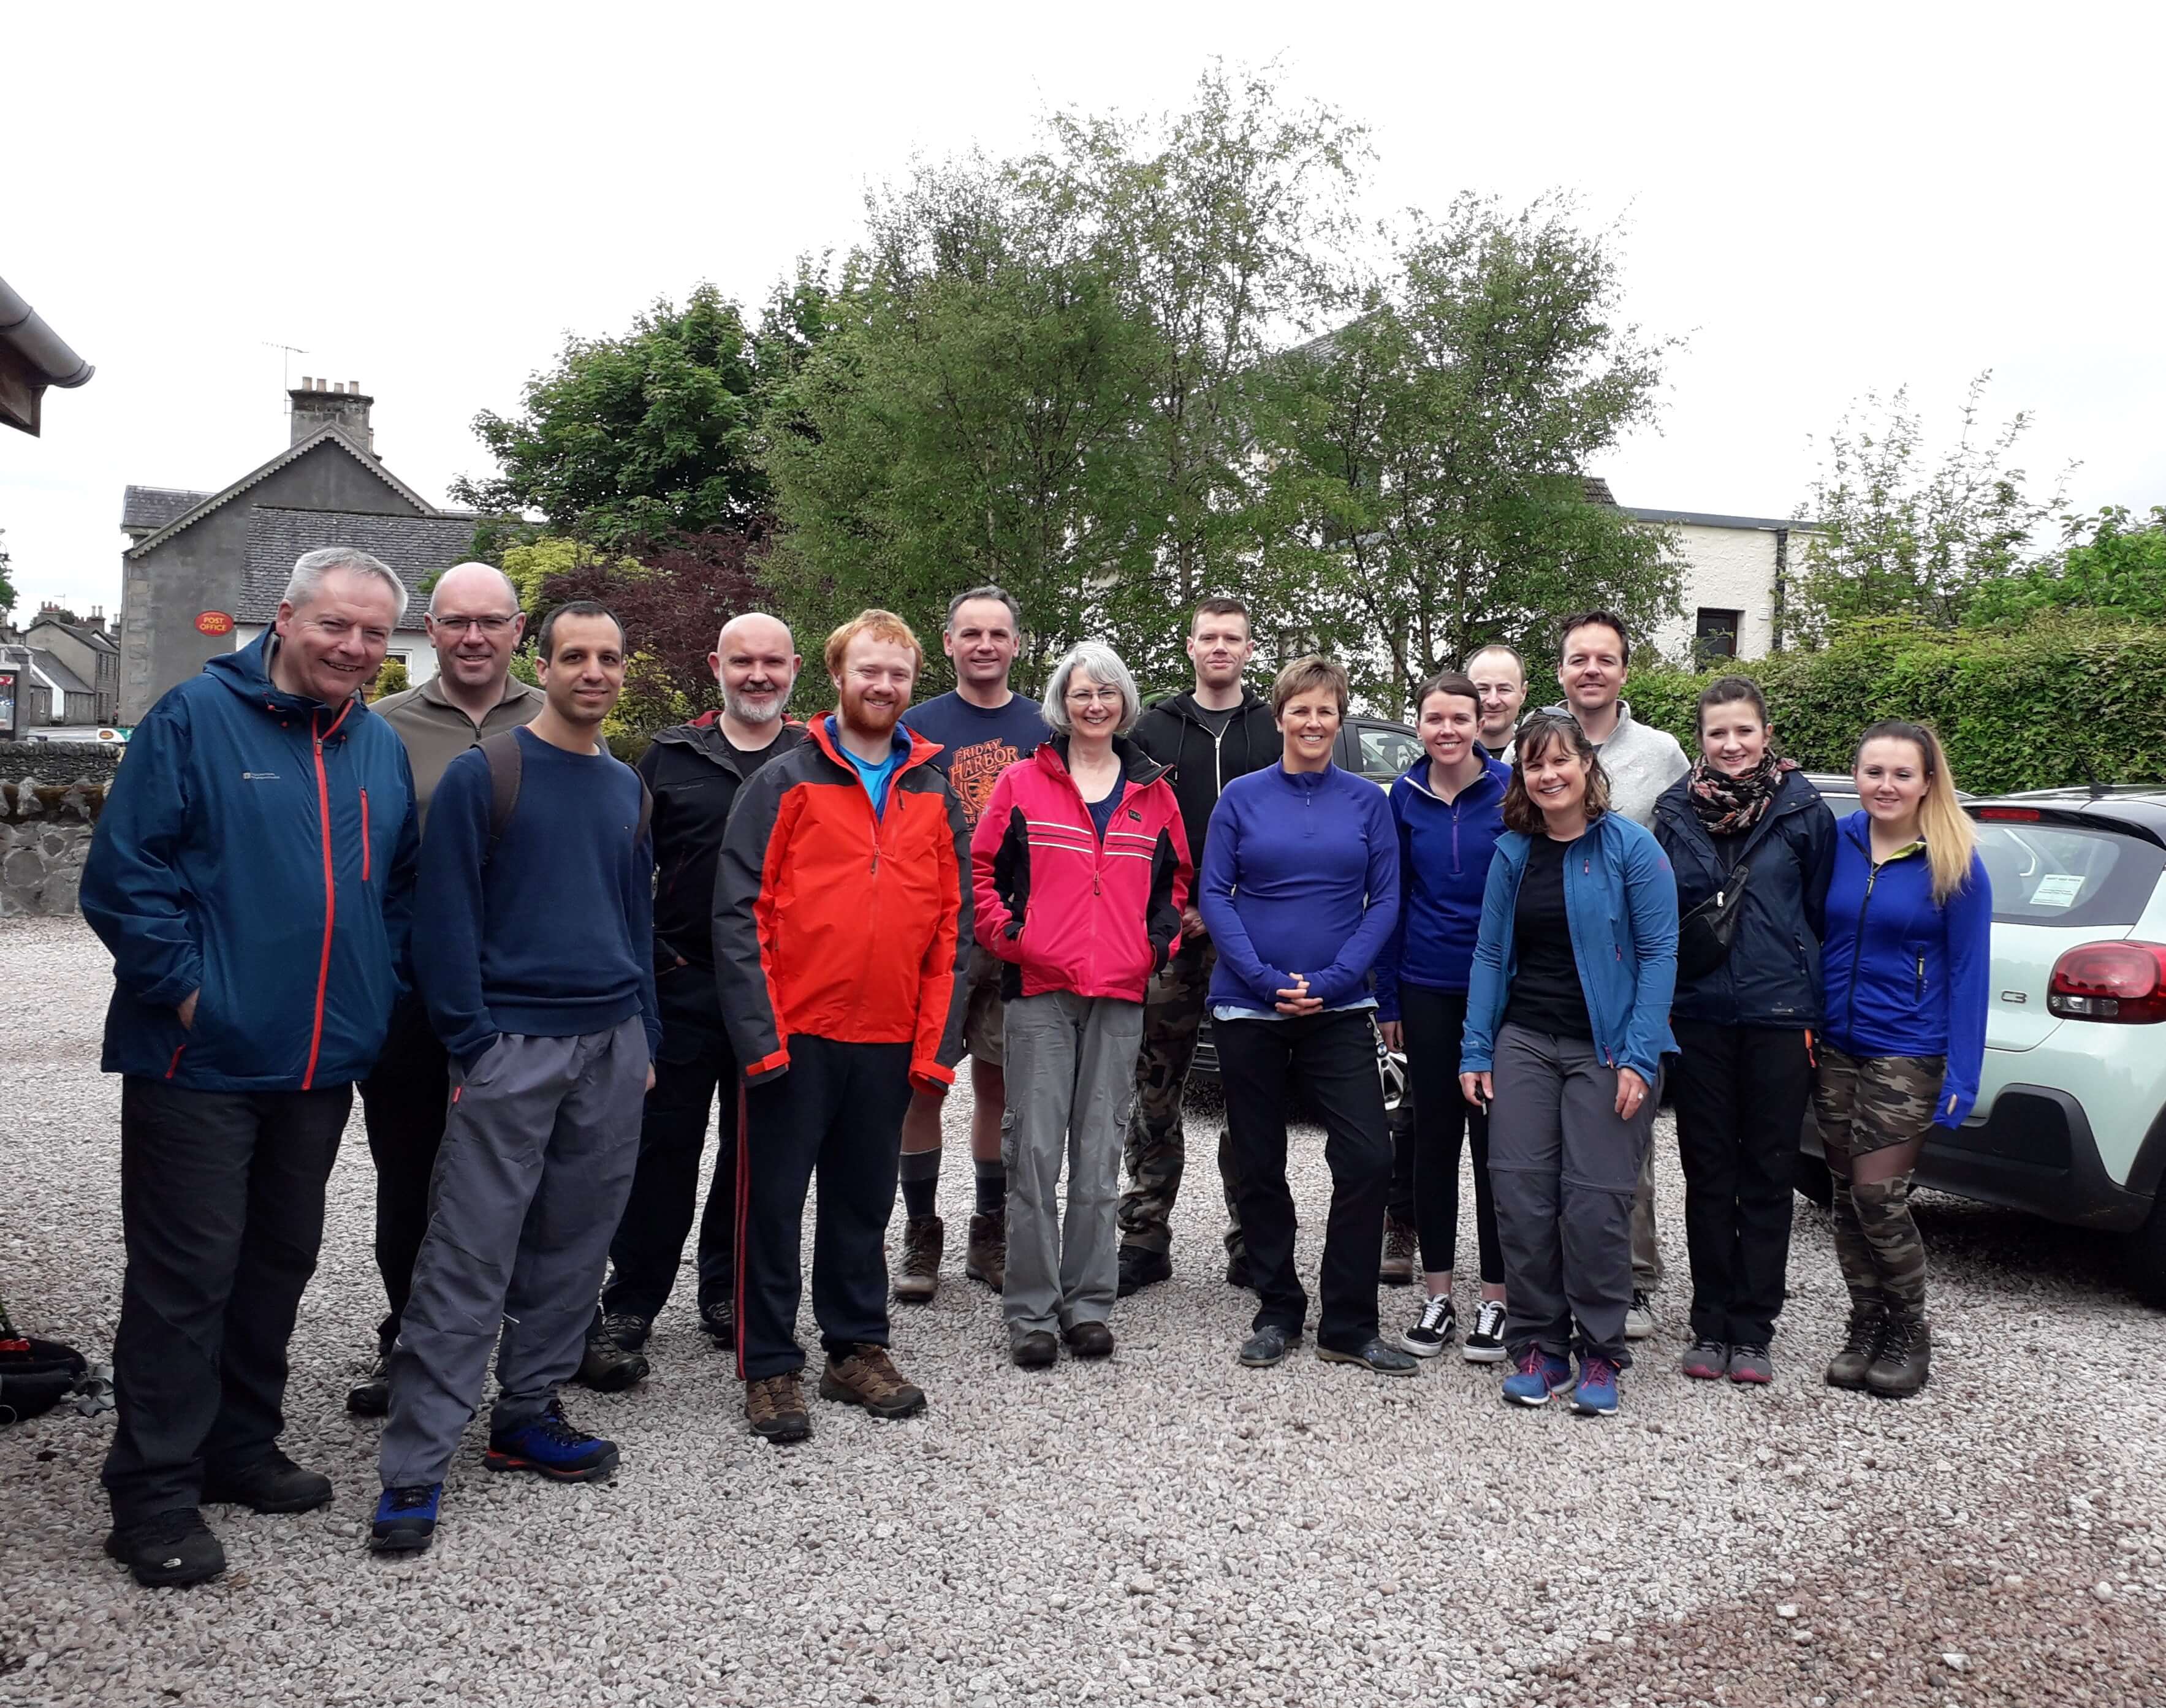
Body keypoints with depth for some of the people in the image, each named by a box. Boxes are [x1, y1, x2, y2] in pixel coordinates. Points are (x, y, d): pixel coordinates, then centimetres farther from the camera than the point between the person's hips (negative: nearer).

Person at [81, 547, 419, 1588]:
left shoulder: (382, 747, 10)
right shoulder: (196, 717, -8)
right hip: (202, 1059, -6)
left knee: (278, 1263, 16)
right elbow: (122, 873, -12)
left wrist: (376, 991, 8)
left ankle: (240, 1448, 32)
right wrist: (185, 988, -15)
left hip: (323, 1063, 6)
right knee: (186, 1274, -1)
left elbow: (403, 886, 18)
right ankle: (155, 1494, 11)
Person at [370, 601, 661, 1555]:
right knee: (467, 1260, -5)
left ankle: (528, 1419, 26)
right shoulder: (482, 777, -5)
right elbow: (446, 919, -8)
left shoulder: (627, 789, 13)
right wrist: (470, 1046, -12)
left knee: (572, 1247, 12)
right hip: (513, 1045, -6)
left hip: (613, 1048, 6)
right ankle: (414, 1468, 3)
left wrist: (645, 1038, 14)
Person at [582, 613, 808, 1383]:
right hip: (683, 987, 0)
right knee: (663, 1150, 2)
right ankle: (626, 1311, 11)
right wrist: (649, 958, -1)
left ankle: (728, 1292, 26)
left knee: (756, 1153, 11)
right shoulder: (670, 757, 6)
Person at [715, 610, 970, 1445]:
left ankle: (858, 1350, 28)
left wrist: (937, 1042, 0)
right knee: (775, 1201, 5)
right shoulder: (784, 782, -2)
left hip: (890, 1043, 3)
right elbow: (740, 913, -7)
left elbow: (952, 925, 7)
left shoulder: (937, 795, 9)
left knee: (864, 1202, 15)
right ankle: (770, 1368, 17)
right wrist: (759, 1031, -14)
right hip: (794, 1035, -3)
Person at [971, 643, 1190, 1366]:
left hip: (1122, 994, 2)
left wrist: (1160, 940, 8)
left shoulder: (1153, 793, 12)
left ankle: (1088, 1304, 17)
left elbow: (1175, 878, 22)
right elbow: (981, 868, 7)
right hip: (1040, 989, -2)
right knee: (1036, 1148, -3)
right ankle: (1030, 1310, 6)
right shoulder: (1023, 783, 5)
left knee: (1099, 1151, 7)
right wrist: (1005, 934, -5)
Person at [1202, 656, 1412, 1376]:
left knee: (1368, 1160, -8)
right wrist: (1266, 979, -13)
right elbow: (1213, 894, -2)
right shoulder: (1242, 797, 2)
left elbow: (1385, 900, 1)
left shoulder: (1367, 801, 4)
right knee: (1259, 1168, 7)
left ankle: (1348, 1326, 6)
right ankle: (1277, 1312, 23)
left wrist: (1331, 980, -12)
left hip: (1338, 1011, 0)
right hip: (1248, 1009, 0)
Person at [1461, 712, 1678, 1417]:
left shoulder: (1631, 847, -6)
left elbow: (1659, 954, -9)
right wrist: (1476, 1051, 4)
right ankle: (1537, 1347, 15)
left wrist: (1639, 1057, -15)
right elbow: (1490, 954, 9)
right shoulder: (1512, 852, 8)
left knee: (1596, 1199, -3)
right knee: (1520, 1192, 1)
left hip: (1605, 1048, -4)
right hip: (1524, 1042, 4)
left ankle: (1600, 1357, 13)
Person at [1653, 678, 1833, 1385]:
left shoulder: (1803, 810, -2)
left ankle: (1752, 1330, 17)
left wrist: (1821, 1004, 1)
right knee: (1708, 1171, 9)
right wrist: (1659, 1001, 6)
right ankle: (1710, 1326, 20)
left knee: (1767, 1174, 7)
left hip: (1780, 1015, -1)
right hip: (1699, 1015, 1)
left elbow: (1825, 913, 4)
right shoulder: (1675, 811, 2)